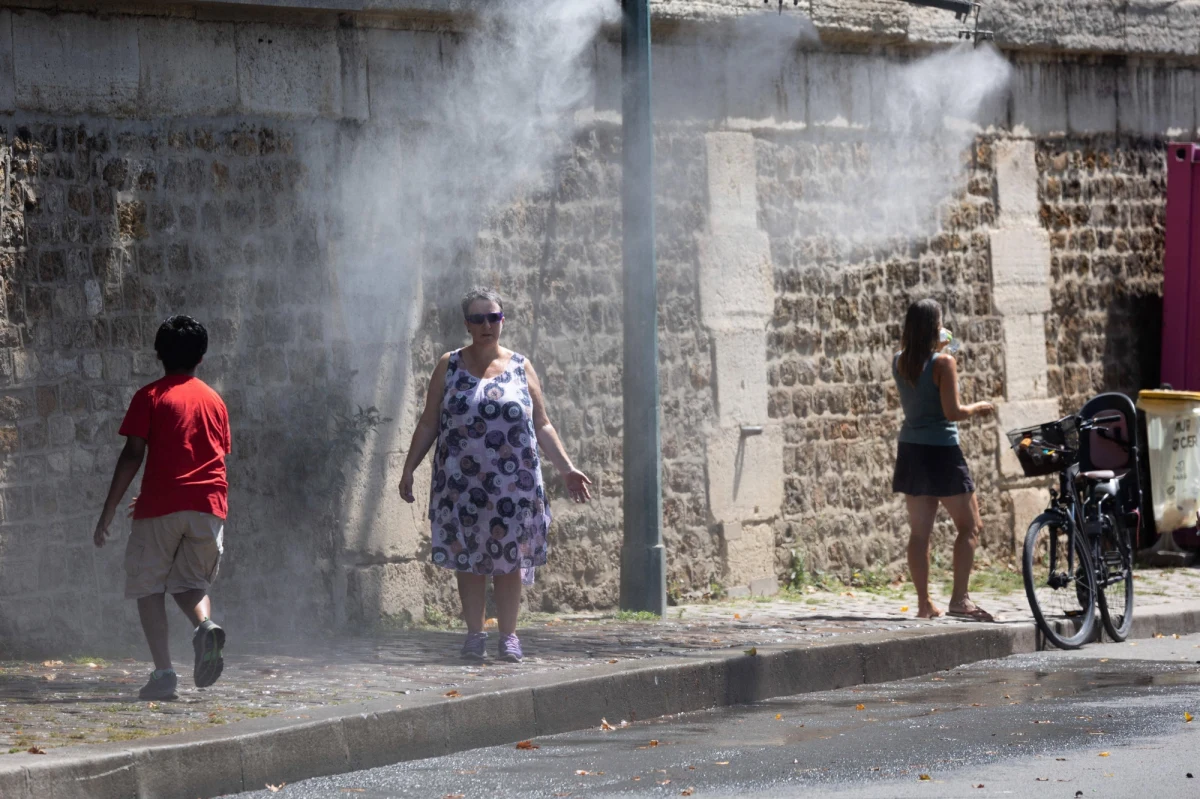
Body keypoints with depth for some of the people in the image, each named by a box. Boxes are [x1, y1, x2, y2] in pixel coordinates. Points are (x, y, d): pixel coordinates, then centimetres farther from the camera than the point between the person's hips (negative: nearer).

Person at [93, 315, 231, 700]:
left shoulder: (151, 397, 1)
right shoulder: (214, 401, 15)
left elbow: (132, 455, -6)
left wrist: (108, 512, -3)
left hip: (162, 507, -4)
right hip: (209, 506, 4)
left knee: (148, 585, 7)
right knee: (190, 582, 17)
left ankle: (163, 672, -7)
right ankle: (205, 625, -17)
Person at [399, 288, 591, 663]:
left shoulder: (521, 368, 8)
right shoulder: (450, 367, 7)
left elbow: (542, 425, 10)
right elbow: (428, 424, 8)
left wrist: (567, 469, 3)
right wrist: (409, 468, 2)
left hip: (513, 482, 0)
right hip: (462, 483, 0)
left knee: (510, 558, 0)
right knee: (467, 556, 1)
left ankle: (509, 635, 7)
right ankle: (474, 635, 8)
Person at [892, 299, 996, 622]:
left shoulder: (899, 363, 4)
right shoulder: (943, 363, -14)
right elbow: (952, 412, -17)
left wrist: (935, 350, 29)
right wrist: (977, 408, 1)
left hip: (910, 450, 6)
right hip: (941, 451, -6)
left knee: (920, 531, 9)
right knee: (969, 526, 3)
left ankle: (924, 603, 9)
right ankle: (959, 598, -8)